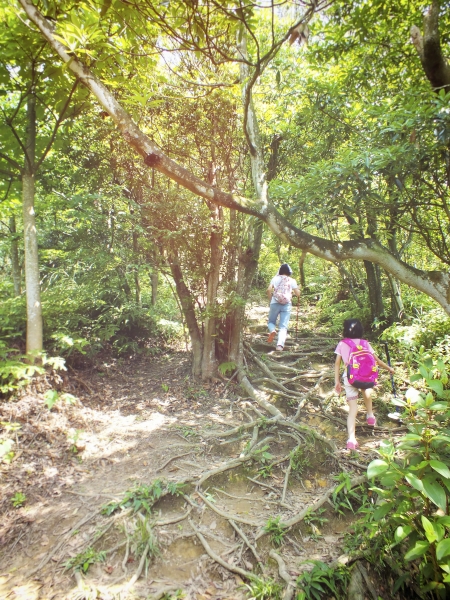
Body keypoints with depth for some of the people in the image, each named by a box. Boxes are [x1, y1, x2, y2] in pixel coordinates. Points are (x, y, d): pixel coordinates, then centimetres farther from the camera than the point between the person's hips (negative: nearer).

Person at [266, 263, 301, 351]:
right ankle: (280, 345, -17)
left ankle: (272, 331, -14)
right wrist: (298, 289, 25)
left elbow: (269, 290, -5)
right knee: (283, 327, -1)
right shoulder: (292, 280, 7)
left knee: (271, 322, 19)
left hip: (275, 303, 0)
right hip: (287, 304, 0)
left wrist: (270, 299, 9)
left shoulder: (275, 278, 7)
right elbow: (298, 294, 4)